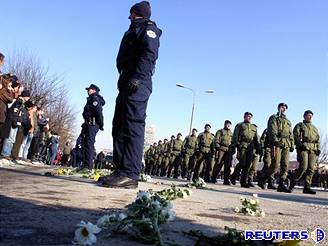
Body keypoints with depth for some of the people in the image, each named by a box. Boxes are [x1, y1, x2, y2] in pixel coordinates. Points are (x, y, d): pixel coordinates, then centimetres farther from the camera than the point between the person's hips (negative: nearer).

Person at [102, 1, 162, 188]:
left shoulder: (148, 28, 4)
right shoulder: (133, 31, 32)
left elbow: (149, 55, -14)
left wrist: (138, 77, -25)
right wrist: (124, 80, 16)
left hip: (137, 84, -10)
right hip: (127, 83, 10)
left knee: (133, 126, -18)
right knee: (119, 127, 6)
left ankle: (130, 175, -23)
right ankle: (121, 170, 9)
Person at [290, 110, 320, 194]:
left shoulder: (314, 127, 28)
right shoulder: (300, 125, 12)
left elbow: (318, 139, 23)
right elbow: (295, 136, -2)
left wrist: (318, 148, 7)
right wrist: (300, 145, -16)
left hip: (313, 149, 5)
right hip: (303, 148, -5)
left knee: (311, 168, -4)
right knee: (303, 167, -17)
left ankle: (307, 187, -2)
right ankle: (292, 183, -3)